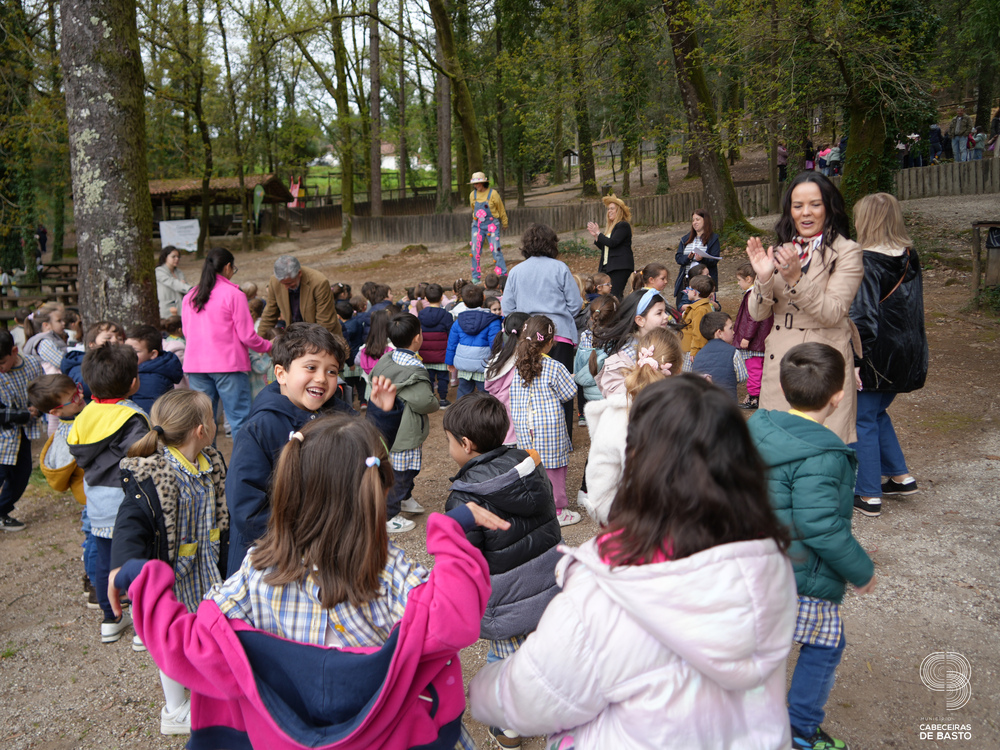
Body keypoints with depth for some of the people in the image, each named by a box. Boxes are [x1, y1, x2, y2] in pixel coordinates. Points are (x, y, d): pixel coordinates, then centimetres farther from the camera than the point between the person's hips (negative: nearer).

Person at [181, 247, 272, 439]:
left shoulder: (189, 297, 10)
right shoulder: (233, 294, -6)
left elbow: (187, 333, 14)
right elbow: (247, 336, -7)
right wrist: (268, 346, 10)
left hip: (195, 365, 5)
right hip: (228, 365, -5)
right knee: (239, 418, -2)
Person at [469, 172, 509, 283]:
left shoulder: (493, 194, -8)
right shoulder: (472, 195, 3)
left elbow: (501, 210, 4)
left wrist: (504, 224, 13)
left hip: (492, 226, -4)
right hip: (477, 226, 4)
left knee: (496, 250, -7)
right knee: (475, 251, -2)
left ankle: (503, 276, 1)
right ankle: (476, 277, 8)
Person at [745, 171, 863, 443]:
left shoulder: (846, 252, -3)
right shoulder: (782, 251, 11)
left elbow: (832, 313, -16)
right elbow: (758, 314, 4)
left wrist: (795, 278, -27)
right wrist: (764, 277, -15)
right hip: (779, 362, 5)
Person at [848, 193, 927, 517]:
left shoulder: (867, 262, -18)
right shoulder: (910, 257, 5)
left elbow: (863, 315, -23)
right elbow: (915, 307, 14)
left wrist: (854, 357, -20)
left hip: (876, 355, -8)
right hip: (907, 353, 8)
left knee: (862, 421, 4)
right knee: (877, 413, 24)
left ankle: (869, 495, 10)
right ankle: (901, 476, 28)